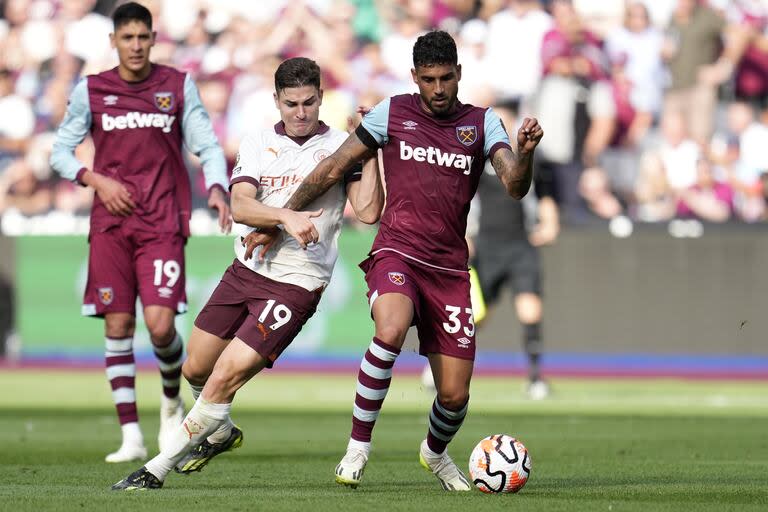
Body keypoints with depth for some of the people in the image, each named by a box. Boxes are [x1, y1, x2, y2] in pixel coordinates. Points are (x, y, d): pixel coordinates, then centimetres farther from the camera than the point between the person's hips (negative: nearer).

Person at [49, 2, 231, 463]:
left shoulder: (178, 86, 5)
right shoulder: (90, 91, 6)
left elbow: (207, 146, 5)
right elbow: (61, 151, 11)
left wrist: (217, 190, -13)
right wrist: (98, 180, -6)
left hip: (164, 224, -1)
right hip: (111, 224, 2)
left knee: (160, 324, -14)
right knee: (118, 325, -3)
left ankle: (172, 399, 17)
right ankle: (131, 437, 2)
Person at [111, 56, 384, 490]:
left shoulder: (341, 147, -3)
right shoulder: (258, 145, 6)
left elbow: (368, 211, -15)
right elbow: (240, 206, -10)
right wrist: (286, 217, -29)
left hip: (295, 286, -5)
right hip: (245, 270, 5)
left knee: (225, 378, -12)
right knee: (196, 371, 14)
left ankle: (156, 470, -2)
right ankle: (220, 432, 46)